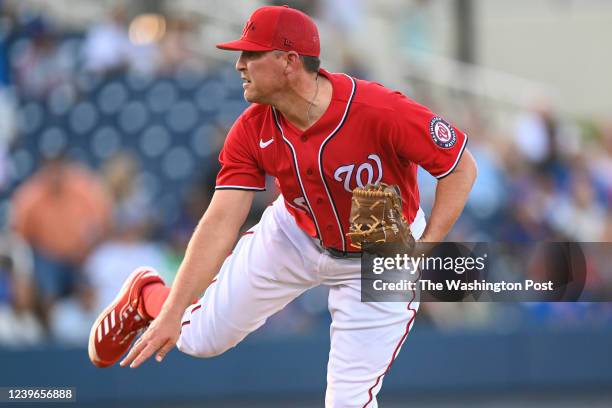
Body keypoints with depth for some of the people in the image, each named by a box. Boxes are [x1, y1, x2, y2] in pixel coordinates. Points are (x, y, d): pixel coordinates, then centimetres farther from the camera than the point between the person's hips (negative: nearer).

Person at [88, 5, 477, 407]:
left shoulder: (382, 112, -34)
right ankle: (147, 297, 43)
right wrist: (173, 313, -27)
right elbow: (221, 223, -21)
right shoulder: (253, 131, -20)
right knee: (201, 336, 8)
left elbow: (462, 166, -25)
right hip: (295, 234, 3)